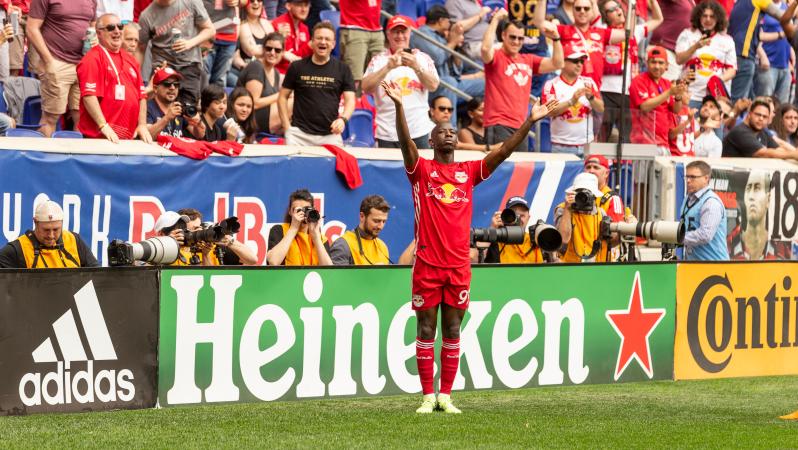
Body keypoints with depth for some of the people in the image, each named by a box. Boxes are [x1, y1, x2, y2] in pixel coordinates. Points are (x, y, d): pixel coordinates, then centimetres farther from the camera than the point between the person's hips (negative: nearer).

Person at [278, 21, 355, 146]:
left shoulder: (342, 69, 7)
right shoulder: (297, 68, 7)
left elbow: (350, 100, 5)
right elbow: (283, 97, 11)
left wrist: (343, 119, -16)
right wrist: (287, 127, 1)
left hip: (331, 135, 0)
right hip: (300, 133, 0)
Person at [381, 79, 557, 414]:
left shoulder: (469, 171, 9)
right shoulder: (421, 169, 1)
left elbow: (503, 151, 3)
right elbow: (405, 142, -16)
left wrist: (530, 121, -6)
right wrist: (399, 107, -33)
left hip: (459, 265, 3)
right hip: (427, 264, -3)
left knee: (452, 332, 6)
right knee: (426, 330, 2)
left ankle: (446, 396, 12)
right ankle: (428, 396, 7)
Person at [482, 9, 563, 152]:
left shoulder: (528, 60, 17)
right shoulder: (496, 57, -1)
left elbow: (557, 64, 14)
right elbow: (486, 48, -24)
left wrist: (556, 39, 1)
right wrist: (496, 20, -20)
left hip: (520, 127, 7)